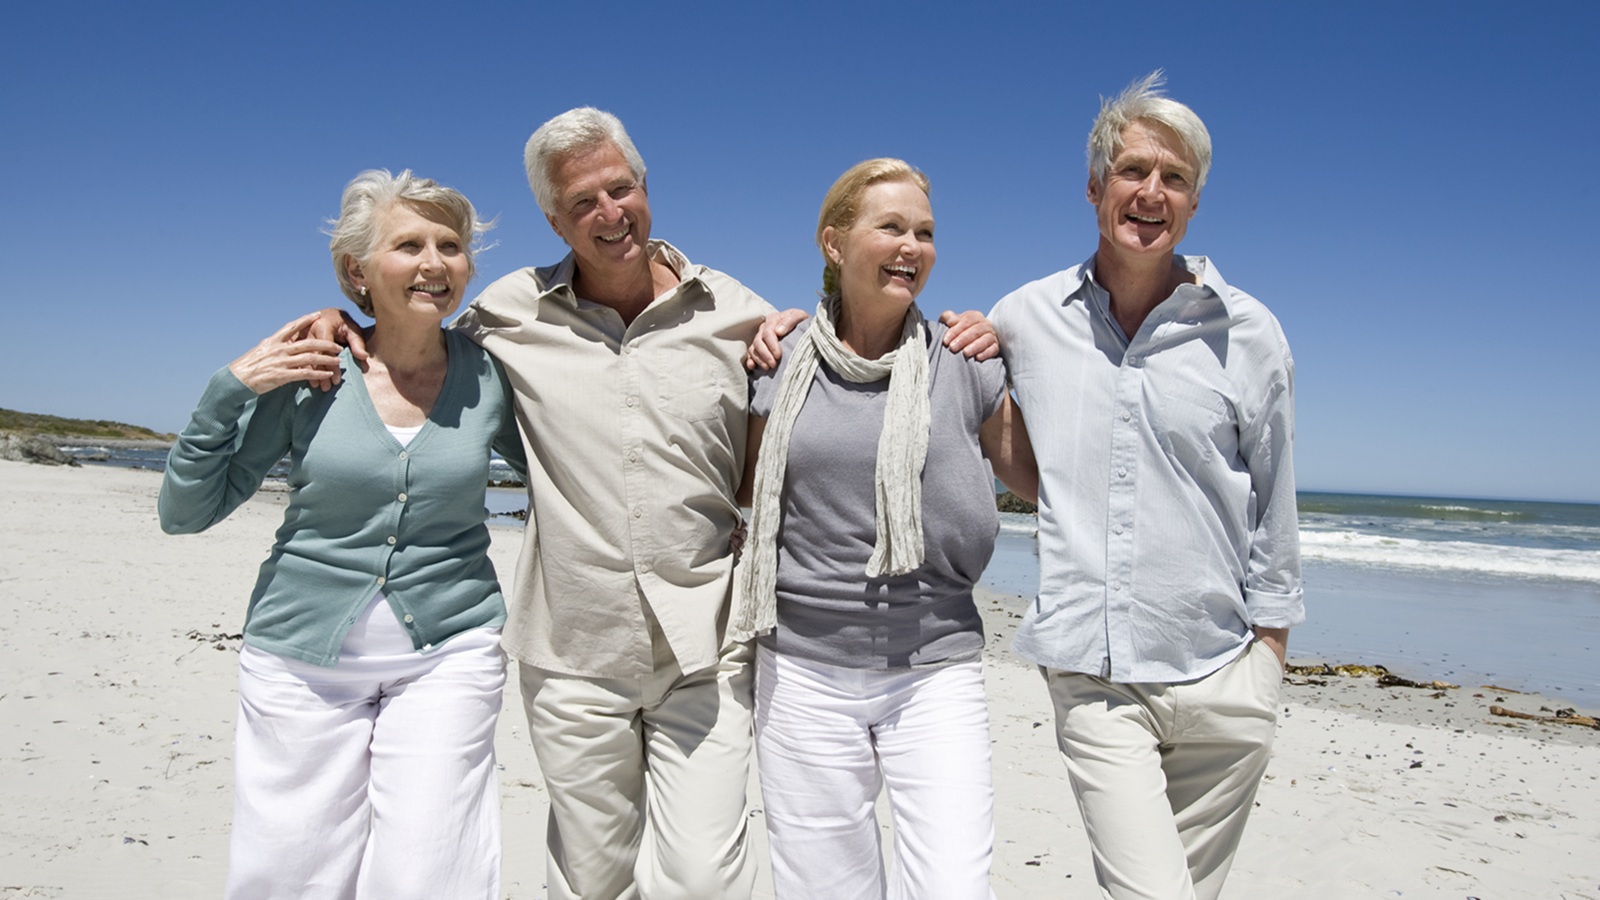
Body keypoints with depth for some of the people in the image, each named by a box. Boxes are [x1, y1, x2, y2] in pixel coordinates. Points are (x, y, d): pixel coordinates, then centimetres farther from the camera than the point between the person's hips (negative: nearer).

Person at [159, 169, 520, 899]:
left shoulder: (489, 374, -3)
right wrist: (230, 391, -14)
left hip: (447, 652, 0)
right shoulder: (306, 371, -5)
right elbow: (185, 511, 0)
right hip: (302, 656, 1)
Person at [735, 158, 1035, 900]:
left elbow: (1042, 475, 10)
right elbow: (745, 489, 15)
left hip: (936, 671, 0)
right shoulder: (781, 365, 2)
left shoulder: (963, 364, 0)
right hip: (803, 672, 1)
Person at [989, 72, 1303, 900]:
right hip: (1091, 679, -1)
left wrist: (1268, 649, 7)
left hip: (1221, 677, 1)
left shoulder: (1247, 333, 1)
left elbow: (1273, 507, 7)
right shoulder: (1026, 317, 2)